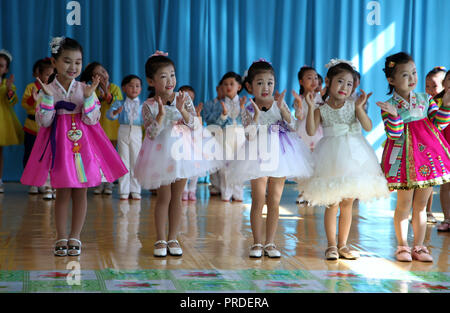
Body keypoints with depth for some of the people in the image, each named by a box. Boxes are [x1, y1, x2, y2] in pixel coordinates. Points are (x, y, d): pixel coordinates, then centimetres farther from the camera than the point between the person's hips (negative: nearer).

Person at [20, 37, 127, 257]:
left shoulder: (85, 89, 3)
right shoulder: (48, 90, 0)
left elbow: (92, 120, -4)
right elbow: (43, 122, -6)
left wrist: (89, 97, -15)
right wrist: (47, 97, -15)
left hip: (82, 144, 1)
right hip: (59, 145, -1)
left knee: (80, 192, 5)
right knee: (62, 192, 2)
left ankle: (75, 237, 16)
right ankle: (61, 238, 13)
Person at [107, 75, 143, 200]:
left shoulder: (143, 105, 7)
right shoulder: (120, 104, 4)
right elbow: (109, 114, -10)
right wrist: (115, 112, -31)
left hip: (137, 134, 1)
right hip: (123, 133, 0)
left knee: (136, 163, 4)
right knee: (124, 162, 4)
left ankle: (135, 191, 12)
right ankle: (124, 191, 9)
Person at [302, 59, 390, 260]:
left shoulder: (353, 106, 3)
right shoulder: (321, 109, -1)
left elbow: (368, 127, -7)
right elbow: (311, 131, -12)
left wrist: (359, 107, -18)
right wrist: (311, 107, -18)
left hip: (353, 157, 2)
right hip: (332, 159, -2)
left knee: (347, 203, 8)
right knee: (332, 204, -2)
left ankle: (343, 245, 18)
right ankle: (331, 245, 9)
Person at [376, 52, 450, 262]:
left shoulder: (425, 99, 6)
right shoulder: (389, 106, -6)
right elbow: (394, 134, -14)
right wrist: (394, 115, -29)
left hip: (426, 154, 4)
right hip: (404, 158, -4)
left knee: (421, 205, 9)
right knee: (404, 205, 2)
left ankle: (418, 246, 17)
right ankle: (402, 246, 14)